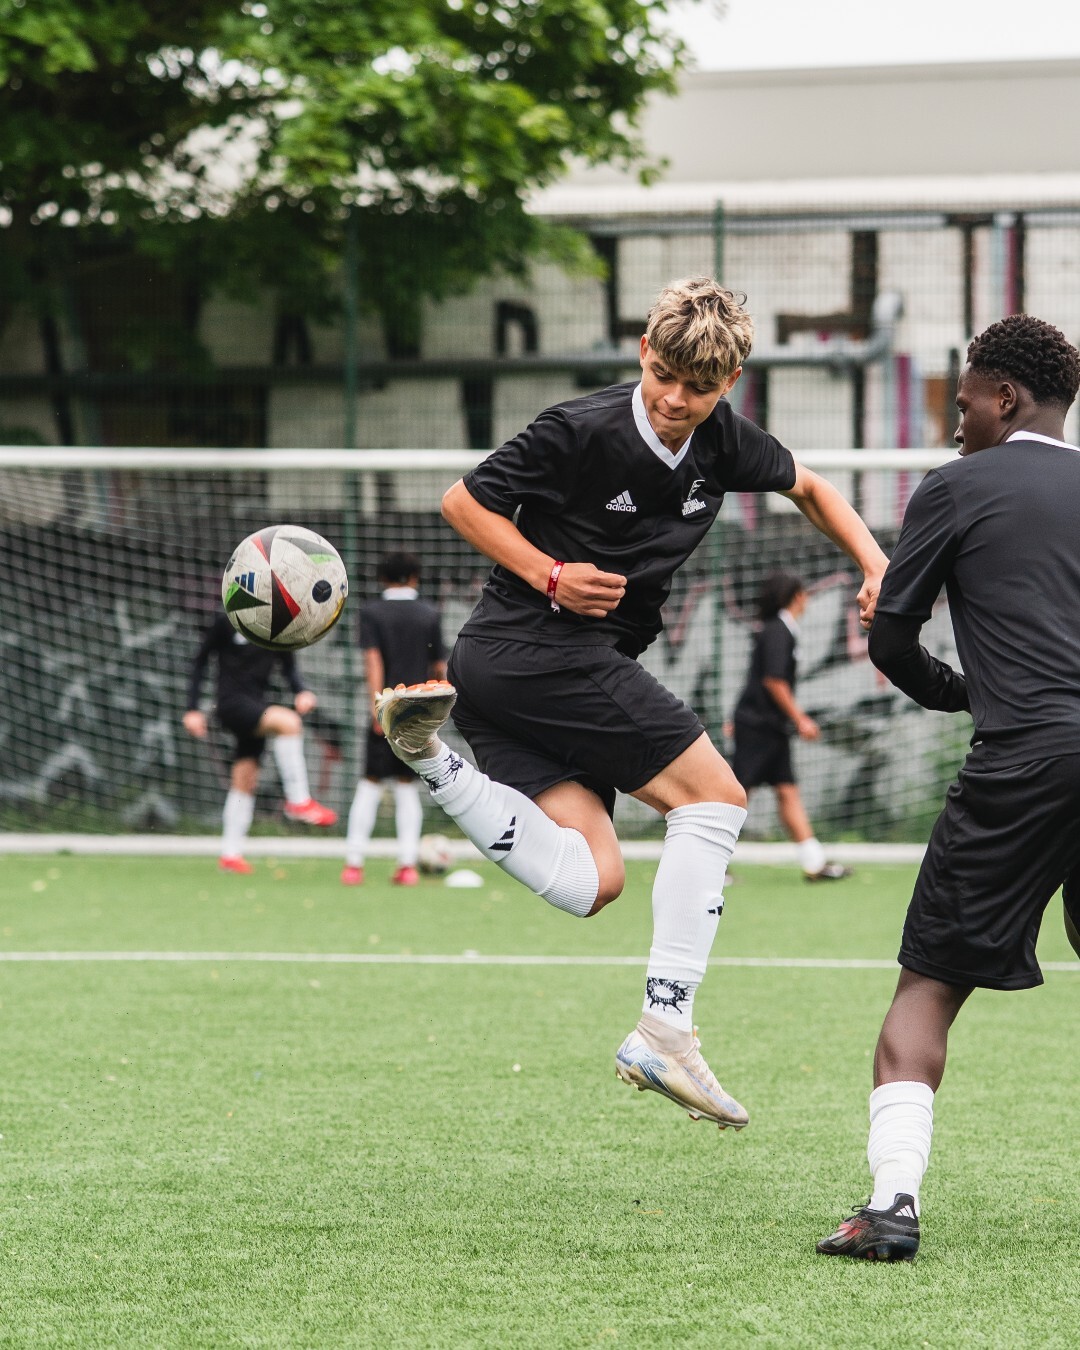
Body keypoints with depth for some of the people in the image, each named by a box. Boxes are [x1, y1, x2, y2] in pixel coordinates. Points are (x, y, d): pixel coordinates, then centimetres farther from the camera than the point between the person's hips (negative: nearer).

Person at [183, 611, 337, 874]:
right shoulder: (226, 622, -6)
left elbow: (288, 666, 17)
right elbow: (200, 661, 1)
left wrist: (301, 692, -5)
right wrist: (193, 710, -2)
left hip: (257, 705, 6)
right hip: (232, 702, -6)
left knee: (245, 781, 6)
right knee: (288, 721, -30)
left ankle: (230, 853, 13)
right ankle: (298, 800, -26)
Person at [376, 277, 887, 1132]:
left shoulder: (723, 443, 7)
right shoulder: (582, 431, -13)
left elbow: (807, 486, 25)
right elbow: (465, 501, -4)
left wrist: (877, 565, 10)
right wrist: (550, 575, -16)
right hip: (540, 651, -8)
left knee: (589, 883, -8)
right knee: (713, 796, -8)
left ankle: (435, 758, -11)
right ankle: (666, 1028, -9)